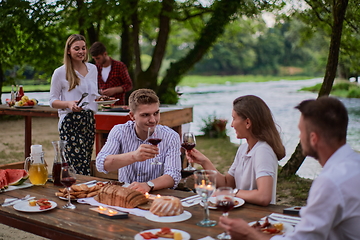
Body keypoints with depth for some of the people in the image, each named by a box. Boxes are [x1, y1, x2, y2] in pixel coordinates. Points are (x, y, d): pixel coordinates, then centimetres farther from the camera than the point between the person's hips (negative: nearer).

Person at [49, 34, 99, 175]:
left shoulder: (92, 69, 14)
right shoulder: (60, 72, -1)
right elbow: (52, 101, -1)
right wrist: (68, 104, -19)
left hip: (89, 120, 5)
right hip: (70, 122, -5)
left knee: (86, 162, 5)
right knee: (81, 169, -13)